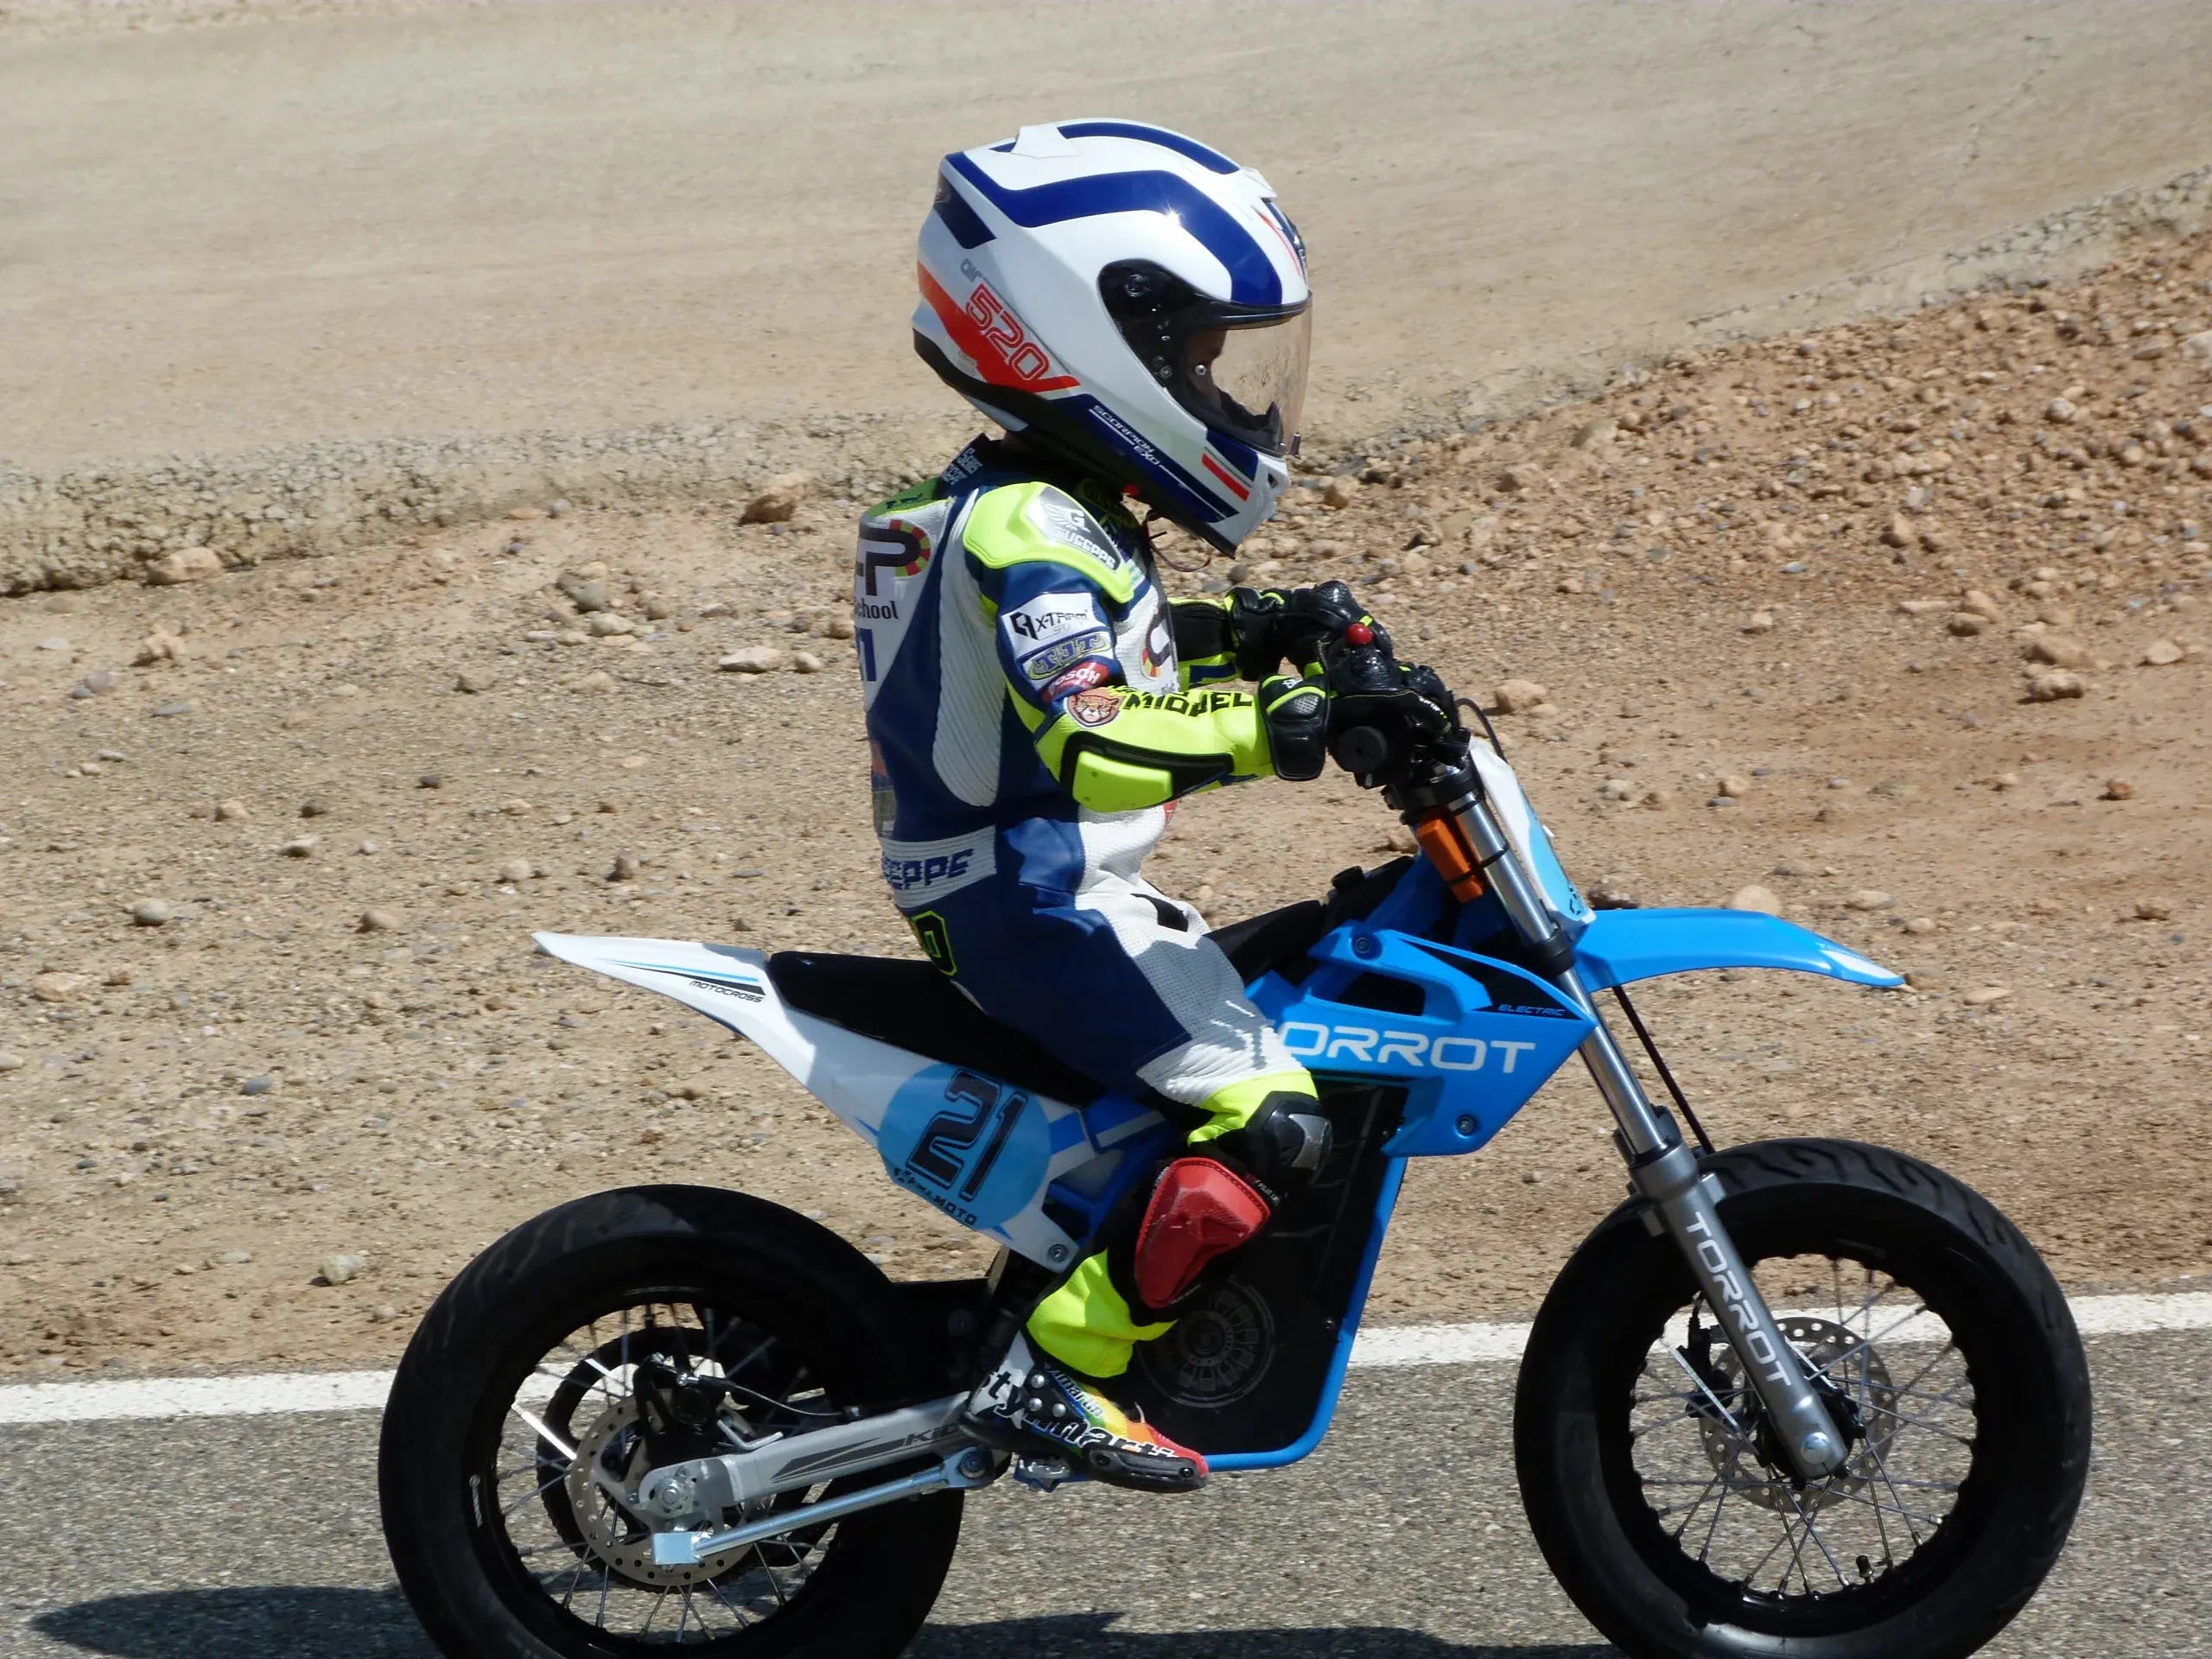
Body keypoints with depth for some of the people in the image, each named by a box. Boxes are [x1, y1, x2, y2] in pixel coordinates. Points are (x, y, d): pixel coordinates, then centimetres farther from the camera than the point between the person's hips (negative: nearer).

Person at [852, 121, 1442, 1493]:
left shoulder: (1047, 506, 11)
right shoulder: (1030, 533, -21)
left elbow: (1105, 661, 25)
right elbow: (1092, 749, -33)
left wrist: (1253, 639, 11)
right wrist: (1258, 734, -42)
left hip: (1049, 886, 10)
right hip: (1035, 901, -10)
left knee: (1288, 1018, 22)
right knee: (1271, 1118, -18)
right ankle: (1054, 1375, -13)